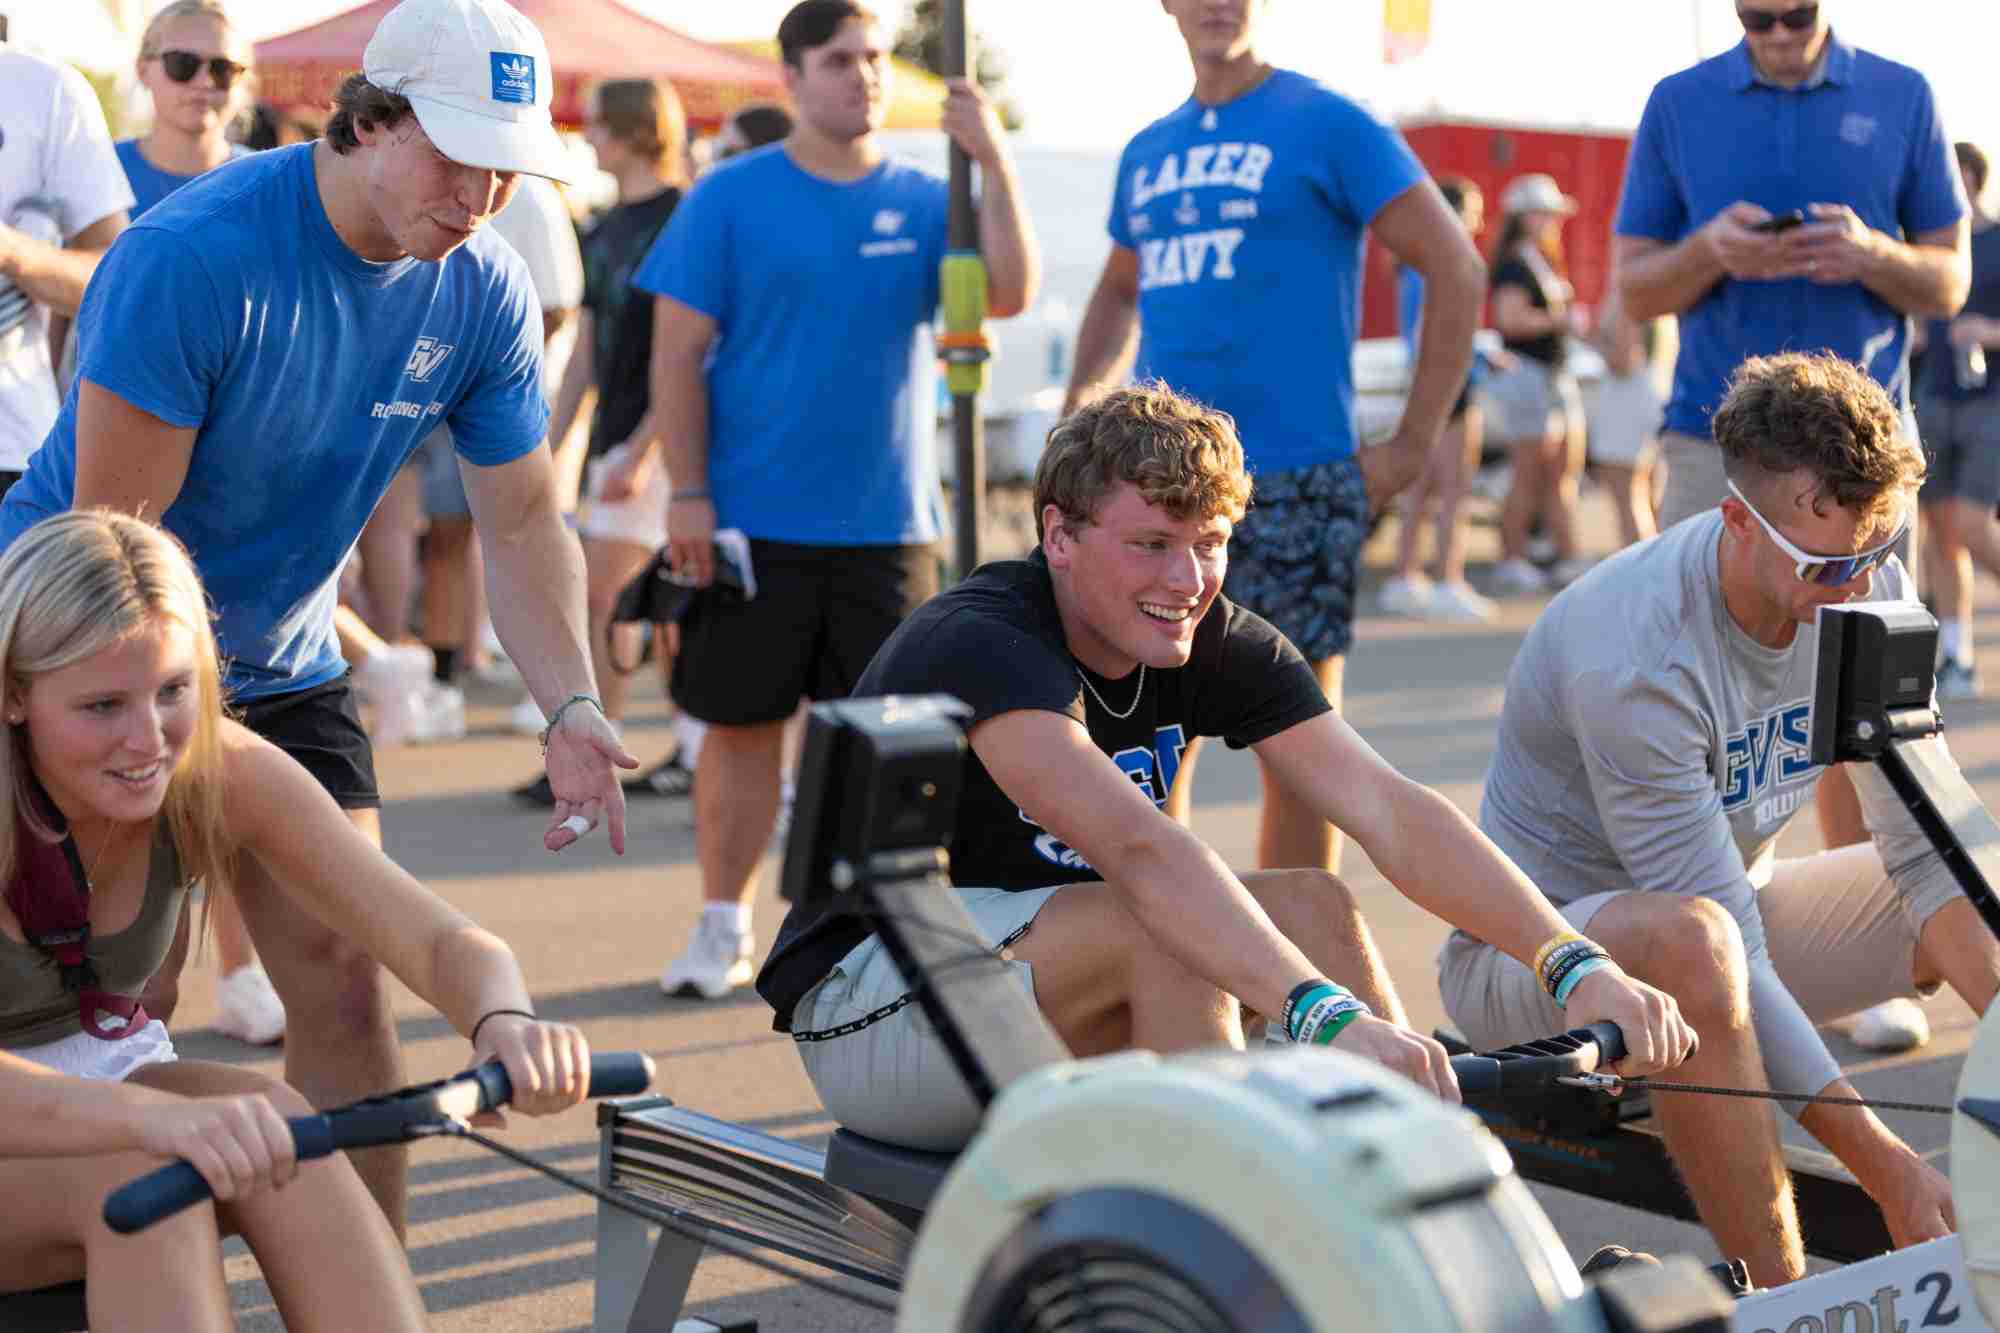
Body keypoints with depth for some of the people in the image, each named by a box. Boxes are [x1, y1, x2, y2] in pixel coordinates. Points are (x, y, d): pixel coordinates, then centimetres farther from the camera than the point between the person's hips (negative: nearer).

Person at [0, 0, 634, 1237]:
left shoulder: (485, 295, -8)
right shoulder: (194, 255, -25)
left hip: (280, 669, 5)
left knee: (346, 979, 1)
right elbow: (110, 535, -23)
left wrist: (572, 706, -18)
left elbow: (524, 525, -3)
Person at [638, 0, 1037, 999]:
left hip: (887, 525, 2)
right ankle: (723, 929, 18)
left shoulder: (923, 202, 6)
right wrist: (687, 494, -8)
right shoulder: (731, 197, -1)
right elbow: (677, 353, -2)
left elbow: (1009, 294, -9)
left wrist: (995, 165, -17)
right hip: (752, 522, -2)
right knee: (741, 723, 6)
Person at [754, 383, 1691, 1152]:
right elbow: (1138, 847, -42)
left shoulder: (1223, 650, -5)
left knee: (1310, 906, -15)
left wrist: (1579, 964, -30)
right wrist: (1327, 1014, -54)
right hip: (870, 1004, -7)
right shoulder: (979, 647, -26)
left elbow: (1391, 812, -17)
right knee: (1165, 930, -30)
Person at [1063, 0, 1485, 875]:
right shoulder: (1148, 153, 16)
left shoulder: (1328, 126, -2)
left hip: (1292, 487, -5)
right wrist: (1079, 404, 15)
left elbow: (1456, 271, -4)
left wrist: (1412, 446, -8)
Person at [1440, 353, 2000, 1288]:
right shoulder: (1636, 658, -31)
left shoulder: (1864, 589, -10)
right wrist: (1885, 1167, -33)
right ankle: (1781, 1300, -28)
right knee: (1690, 940, -40)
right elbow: (1714, 919, -32)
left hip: (1734, 909, 7)